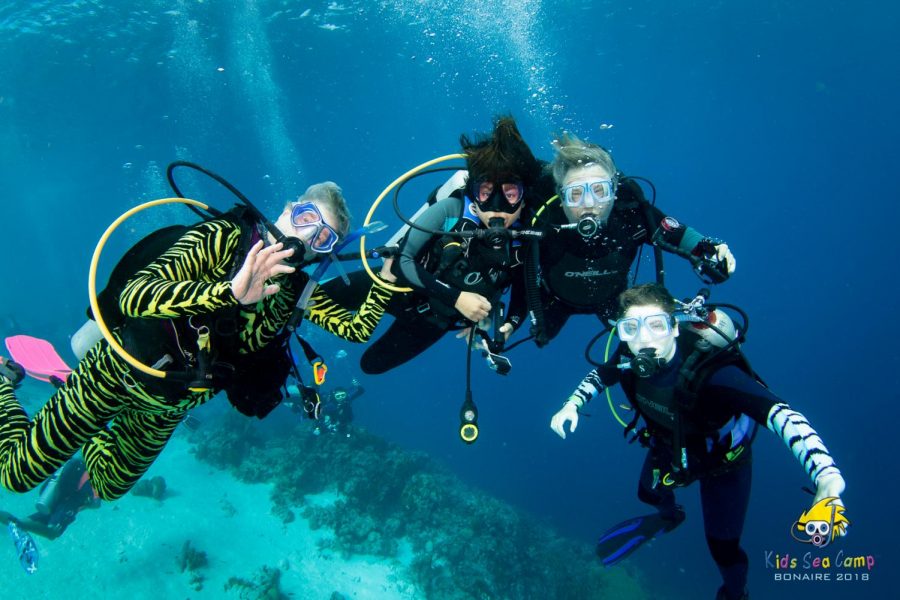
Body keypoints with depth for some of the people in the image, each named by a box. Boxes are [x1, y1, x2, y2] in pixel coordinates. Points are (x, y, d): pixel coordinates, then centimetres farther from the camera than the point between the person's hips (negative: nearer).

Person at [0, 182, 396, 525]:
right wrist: (230, 290, -47)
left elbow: (357, 329, -14)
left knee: (107, 488, 23)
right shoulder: (223, 238, -22)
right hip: (120, 370, -5)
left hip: (169, 404, 5)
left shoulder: (298, 291, -6)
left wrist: (387, 278, -27)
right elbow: (133, 297, -34)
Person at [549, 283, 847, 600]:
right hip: (668, 444, 5)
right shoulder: (629, 358, -26)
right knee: (649, 492, 30)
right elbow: (601, 375, -2)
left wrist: (827, 479, -70)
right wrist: (572, 404, -18)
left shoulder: (709, 372, -45)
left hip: (721, 459, -5)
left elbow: (780, 415, -56)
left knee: (723, 546, 6)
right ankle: (670, 515, 68)